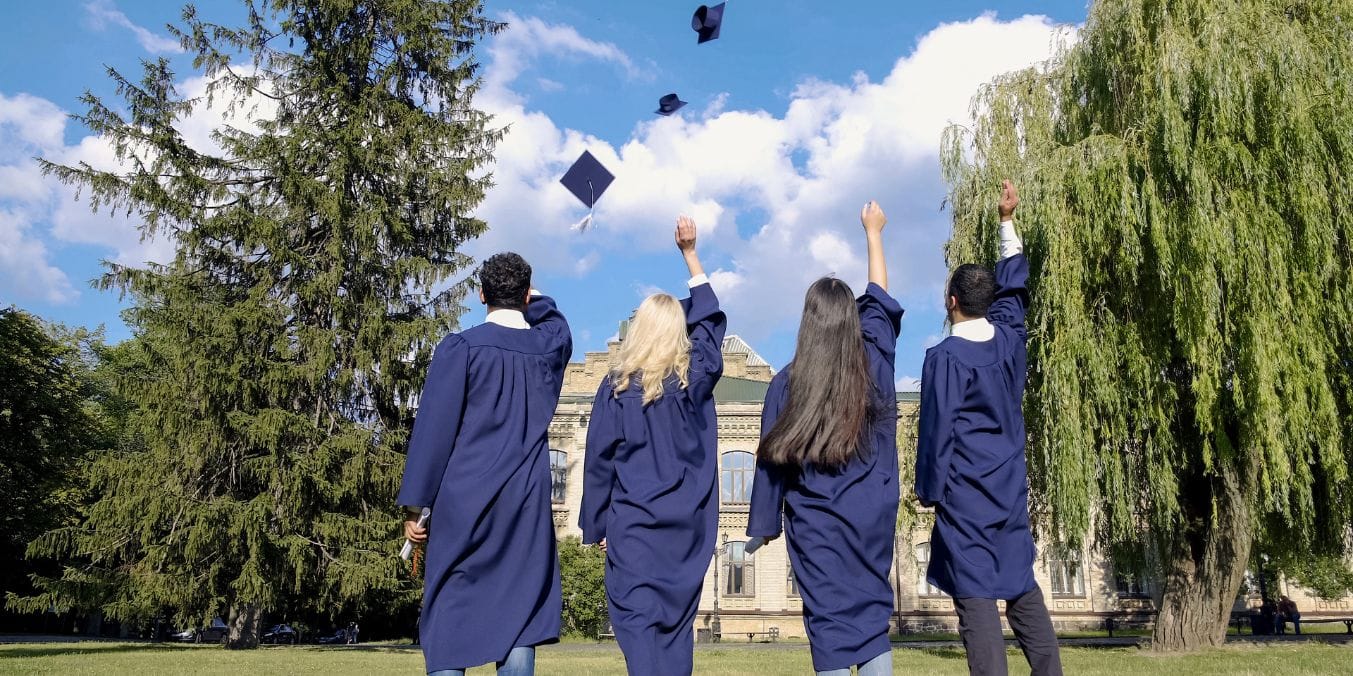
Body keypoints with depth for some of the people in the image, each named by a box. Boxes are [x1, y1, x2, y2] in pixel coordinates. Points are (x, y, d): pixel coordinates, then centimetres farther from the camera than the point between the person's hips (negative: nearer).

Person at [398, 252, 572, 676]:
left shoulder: (460, 347, -5)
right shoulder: (550, 345, 6)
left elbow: (433, 429, -7)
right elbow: (552, 316, 33)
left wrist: (415, 505, -4)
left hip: (463, 502, -2)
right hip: (527, 503, 3)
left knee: (448, 614, 6)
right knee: (518, 615, 5)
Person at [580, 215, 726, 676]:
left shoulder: (618, 386, -5)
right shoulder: (697, 376, 0)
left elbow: (599, 461, -3)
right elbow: (709, 318, 15)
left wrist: (596, 526, 7)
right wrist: (689, 252, 20)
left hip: (635, 522, -3)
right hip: (688, 522, 3)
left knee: (638, 622, -1)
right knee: (677, 623, 10)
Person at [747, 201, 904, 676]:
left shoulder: (787, 383, -5)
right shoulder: (875, 362, 0)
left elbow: (771, 460, -1)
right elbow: (880, 302, 16)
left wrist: (764, 526, 10)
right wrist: (873, 232, 29)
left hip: (816, 526, -2)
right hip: (873, 521, 2)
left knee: (830, 626, 1)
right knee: (873, 619, 11)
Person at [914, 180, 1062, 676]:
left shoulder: (945, 357, -14)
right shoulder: (1009, 337, 3)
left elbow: (937, 429, -12)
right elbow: (1012, 286, 21)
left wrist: (929, 489, -3)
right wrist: (1007, 220, 26)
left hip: (965, 489, -7)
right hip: (1009, 485, 7)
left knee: (974, 596, -4)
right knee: (1021, 586, 14)